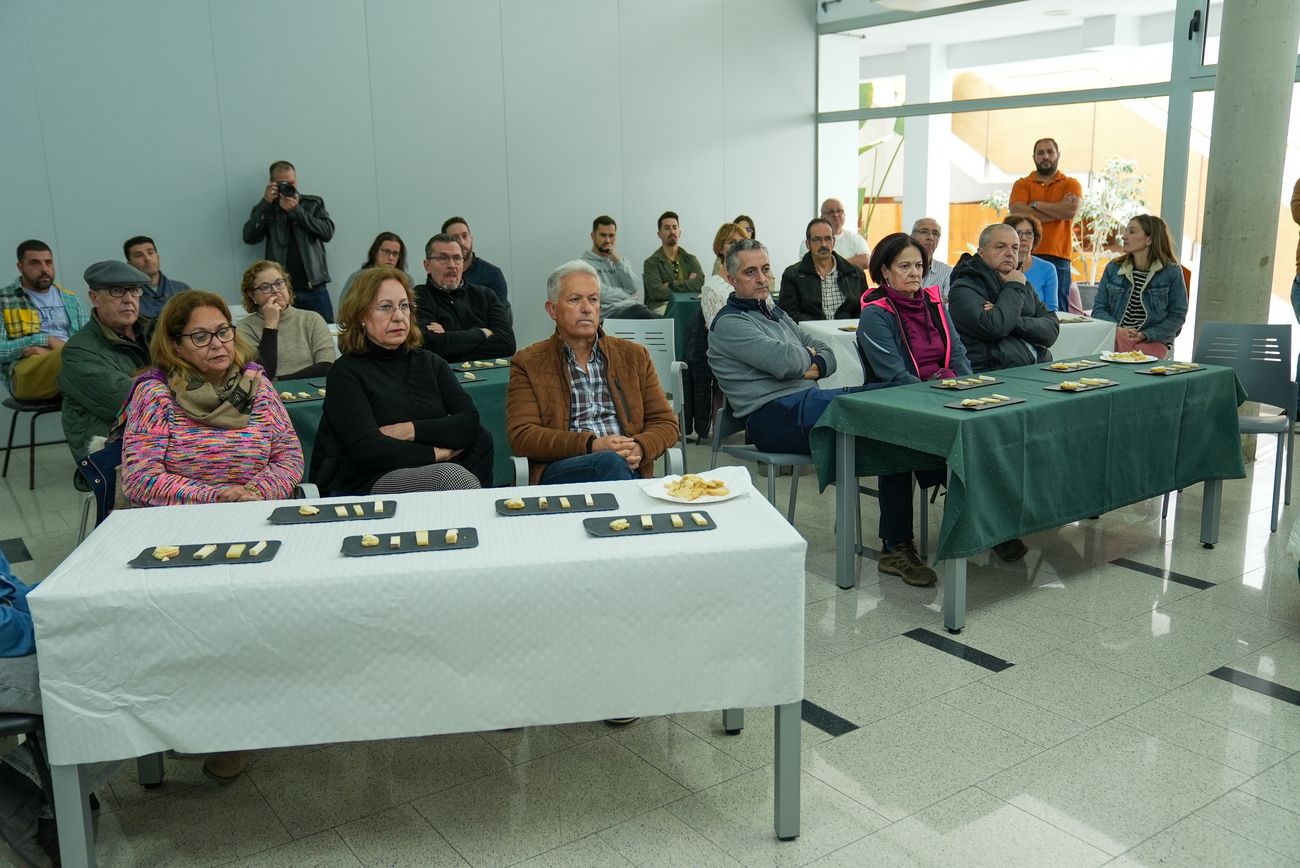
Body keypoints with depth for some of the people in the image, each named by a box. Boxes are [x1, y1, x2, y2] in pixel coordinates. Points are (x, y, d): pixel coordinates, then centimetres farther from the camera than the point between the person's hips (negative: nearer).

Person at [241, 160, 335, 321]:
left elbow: (328, 232, -2)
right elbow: (249, 237, -2)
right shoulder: (266, 209, 12)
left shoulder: (314, 203, 13)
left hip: (314, 288, 0)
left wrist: (297, 211, -9)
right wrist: (265, 203, -7)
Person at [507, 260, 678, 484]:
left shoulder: (634, 356, 19)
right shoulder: (528, 363, 11)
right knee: (611, 462, -35)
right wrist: (592, 445, -13)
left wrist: (639, 448, -8)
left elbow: (665, 422, 17)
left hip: (629, 469, 3)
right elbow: (521, 436, -1)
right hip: (560, 472, -3)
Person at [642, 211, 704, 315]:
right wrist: (687, 285, -5)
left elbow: (700, 282, -1)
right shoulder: (651, 262, 8)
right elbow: (656, 292, -9)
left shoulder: (690, 259, 19)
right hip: (661, 306, -3)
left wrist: (671, 284, -8)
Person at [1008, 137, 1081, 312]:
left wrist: (1036, 204, -2)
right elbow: (1017, 213, -7)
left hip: (1058, 258, 0)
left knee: (1057, 311, -2)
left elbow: (1071, 211, -8)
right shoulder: (1022, 184, 12)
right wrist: (1058, 210, -4)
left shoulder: (1071, 184, 13)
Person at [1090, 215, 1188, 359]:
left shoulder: (1171, 272, -1)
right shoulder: (1113, 268, 8)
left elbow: (1177, 316, 0)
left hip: (1153, 341, -2)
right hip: (1116, 336, 2)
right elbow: (1099, 309, 7)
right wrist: (1118, 329, -12)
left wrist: (1145, 335, -14)